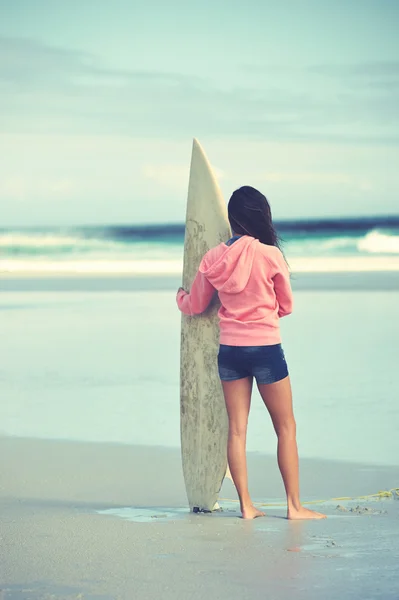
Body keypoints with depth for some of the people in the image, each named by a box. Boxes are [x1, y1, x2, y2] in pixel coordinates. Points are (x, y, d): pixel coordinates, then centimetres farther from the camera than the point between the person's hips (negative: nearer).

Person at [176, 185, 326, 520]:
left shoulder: (214, 258, -1)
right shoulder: (270, 255, -12)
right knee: (286, 427, 6)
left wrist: (180, 296, 35)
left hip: (230, 351, 4)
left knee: (237, 429, 8)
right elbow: (286, 307, 1)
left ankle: (246, 505, 7)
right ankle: (294, 505, 6)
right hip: (266, 350, -3)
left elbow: (195, 306, 12)